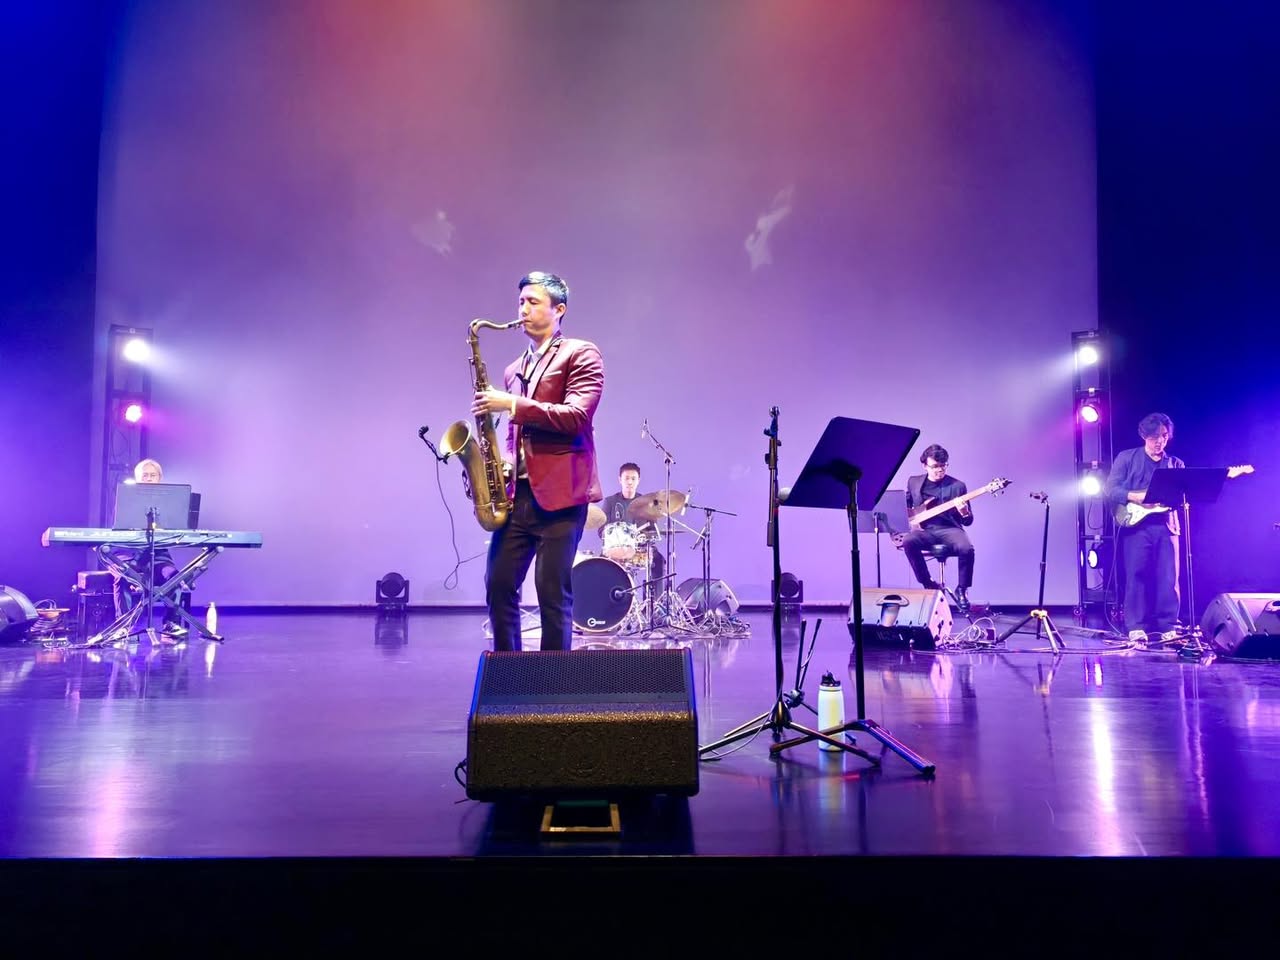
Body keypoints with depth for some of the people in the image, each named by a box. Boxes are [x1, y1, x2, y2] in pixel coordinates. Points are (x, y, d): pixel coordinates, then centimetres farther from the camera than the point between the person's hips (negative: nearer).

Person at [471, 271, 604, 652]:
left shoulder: (581, 354, 0)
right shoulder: (515, 369, 21)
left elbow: (577, 416, -14)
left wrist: (513, 404, -16)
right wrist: (502, 465, 7)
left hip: (559, 492, -6)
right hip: (517, 493, 7)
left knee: (553, 591, -5)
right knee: (498, 586, 4)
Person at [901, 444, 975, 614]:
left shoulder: (957, 486, 2)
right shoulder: (913, 482, 9)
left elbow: (968, 521, 3)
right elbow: (904, 505, 24)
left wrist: (965, 514, -20)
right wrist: (910, 520, 4)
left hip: (949, 529, -1)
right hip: (924, 530, 2)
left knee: (966, 548, -33)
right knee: (908, 542, -32)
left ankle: (962, 589, -7)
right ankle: (929, 585, -14)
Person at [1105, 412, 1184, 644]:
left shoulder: (1176, 464, 17)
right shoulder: (1126, 458, 7)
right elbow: (1111, 489, 0)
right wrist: (1135, 497, -15)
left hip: (1166, 525, 3)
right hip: (1136, 524, -3)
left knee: (1168, 578, -1)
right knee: (1136, 575, -6)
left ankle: (1168, 627, 6)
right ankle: (1136, 629, -2)